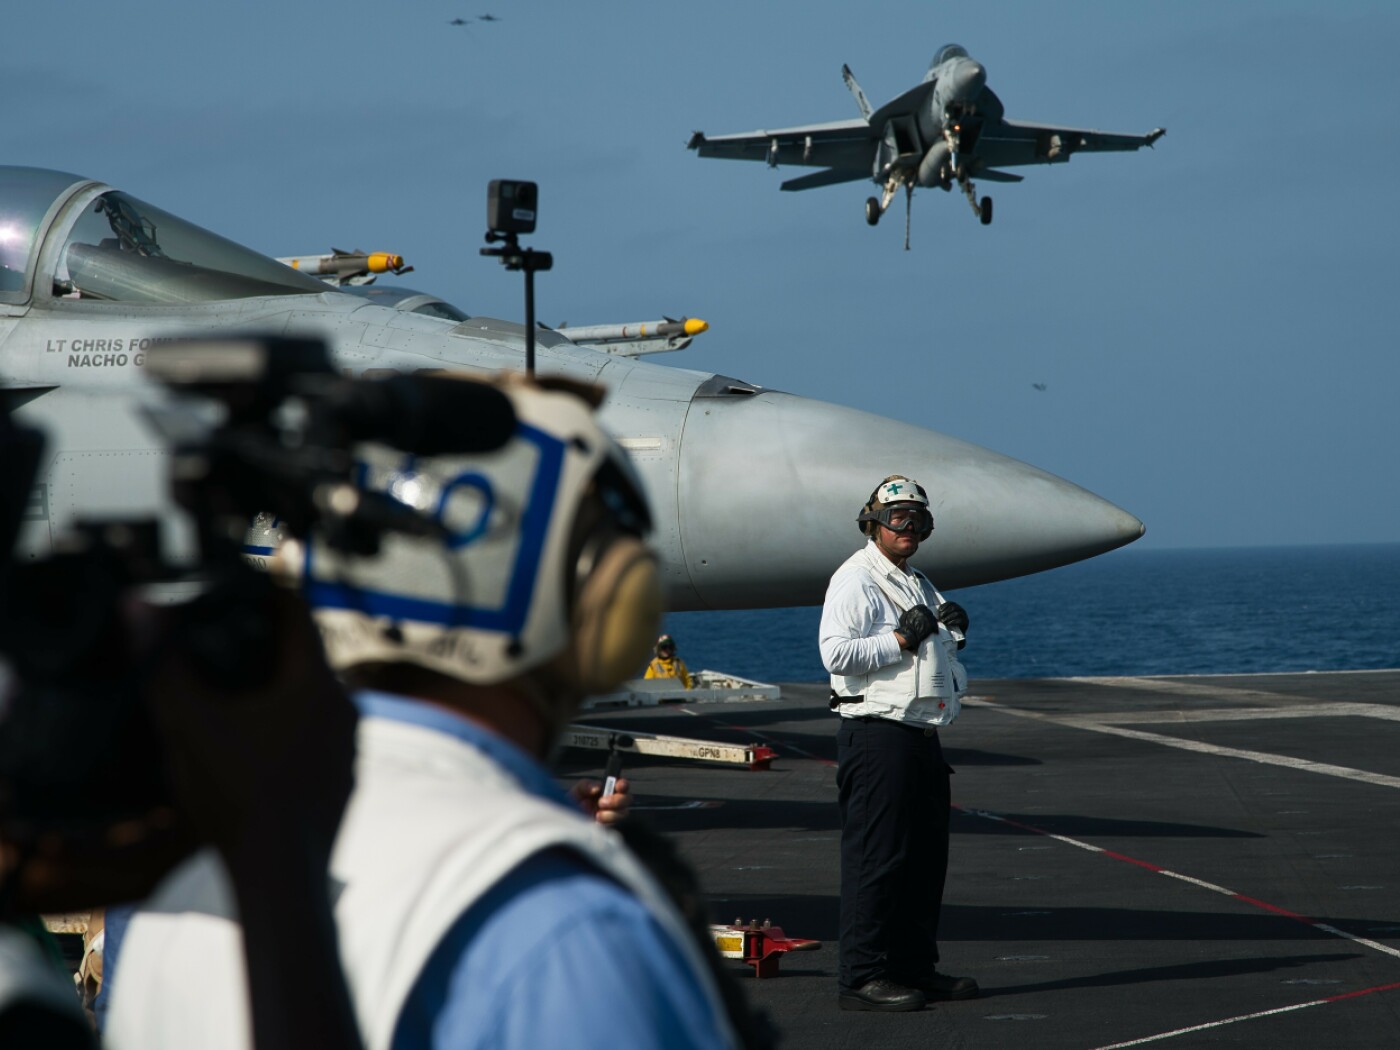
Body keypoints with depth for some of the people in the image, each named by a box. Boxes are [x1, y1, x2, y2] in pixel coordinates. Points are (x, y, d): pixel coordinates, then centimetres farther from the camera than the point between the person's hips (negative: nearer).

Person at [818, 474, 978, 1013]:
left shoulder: (916, 583, 22)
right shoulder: (855, 580, -8)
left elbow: (937, 655, 32)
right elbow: (836, 652, -20)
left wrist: (951, 630, 10)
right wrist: (901, 638, -19)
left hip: (921, 735, 10)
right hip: (876, 732, -10)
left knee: (926, 856, 13)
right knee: (876, 857, -9)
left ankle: (916, 966, 22)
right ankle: (861, 977, -7)